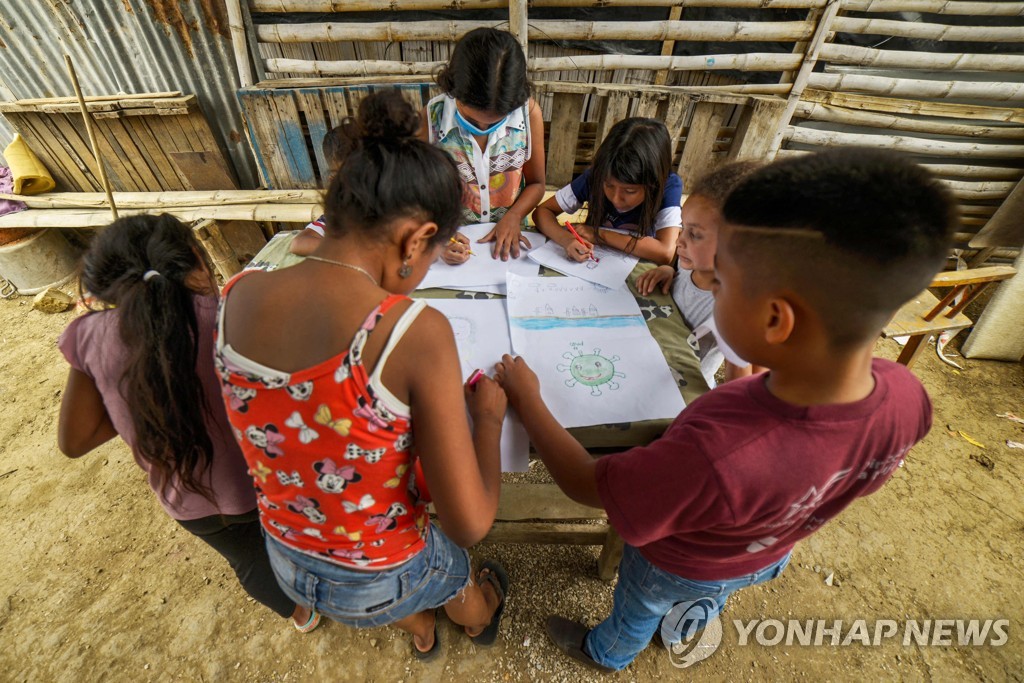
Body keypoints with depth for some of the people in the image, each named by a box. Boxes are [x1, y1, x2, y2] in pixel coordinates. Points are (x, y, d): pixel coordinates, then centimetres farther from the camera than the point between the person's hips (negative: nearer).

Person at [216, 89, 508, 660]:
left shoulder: (240, 294, -19)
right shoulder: (417, 331, -37)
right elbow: (469, 525, -30)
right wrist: (488, 416, -15)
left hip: (286, 562, 5)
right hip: (380, 580, -4)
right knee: (457, 579, 35)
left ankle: (421, 634, 75)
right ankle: (480, 623, 72)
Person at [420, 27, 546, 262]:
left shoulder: (529, 112, -8)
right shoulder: (431, 118, -11)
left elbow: (536, 183, 3)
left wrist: (513, 218, -14)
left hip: (509, 239, 1)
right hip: (455, 241, 0)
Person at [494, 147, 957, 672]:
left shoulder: (715, 459, -54)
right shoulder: (906, 397, -32)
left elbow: (583, 484, -36)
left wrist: (527, 399, -25)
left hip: (678, 568, -5)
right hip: (770, 557, 5)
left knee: (636, 611, 32)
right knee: (707, 601, 41)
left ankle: (606, 654, 67)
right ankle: (686, 630, 75)